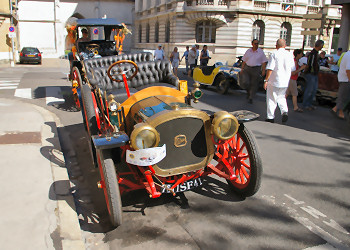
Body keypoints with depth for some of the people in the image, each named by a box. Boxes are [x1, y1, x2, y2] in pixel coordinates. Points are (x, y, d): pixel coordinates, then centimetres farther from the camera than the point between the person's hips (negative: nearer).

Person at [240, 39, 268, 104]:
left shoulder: (261, 52, 1)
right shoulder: (248, 51, 9)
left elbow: (264, 62, -1)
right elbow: (244, 61, 12)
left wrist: (263, 70, -10)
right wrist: (242, 69, 7)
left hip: (256, 69, -2)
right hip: (247, 68, 2)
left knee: (254, 84, 0)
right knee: (246, 82, -9)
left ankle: (251, 98, 10)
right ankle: (248, 92, 21)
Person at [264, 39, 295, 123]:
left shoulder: (274, 54, -11)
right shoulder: (289, 55, 4)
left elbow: (270, 69, -17)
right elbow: (293, 69, 9)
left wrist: (266, 80, -11)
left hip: (274, 81, -4)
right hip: (285, 82, 5)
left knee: (271, 99, 7)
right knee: (281, 97, 22)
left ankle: (271, 117, 11)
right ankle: (285, 112, 0)